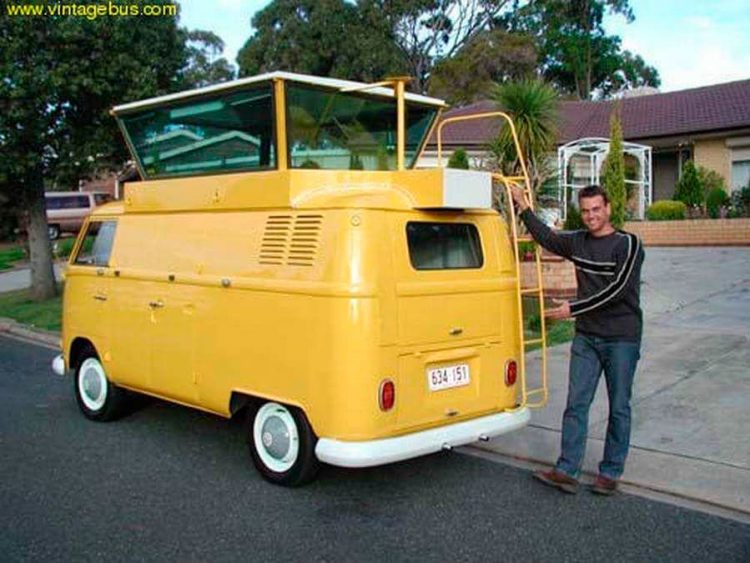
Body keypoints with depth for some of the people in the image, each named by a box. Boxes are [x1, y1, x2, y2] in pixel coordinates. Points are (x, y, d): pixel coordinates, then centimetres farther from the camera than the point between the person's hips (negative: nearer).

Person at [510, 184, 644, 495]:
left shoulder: (628, 244, -9)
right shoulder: (577, 242, 7)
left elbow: (616, 290, -18)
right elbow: (546, 237, 21)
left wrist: (573, 308, -18)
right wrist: (524, 207, 18)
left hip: (622, 338, -5)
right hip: (586, 337, 5)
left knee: (619, 408, 4)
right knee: (576, 403, 1)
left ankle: (610, 473, 15)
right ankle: (567, 471, 4)